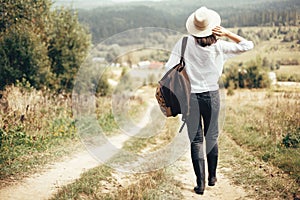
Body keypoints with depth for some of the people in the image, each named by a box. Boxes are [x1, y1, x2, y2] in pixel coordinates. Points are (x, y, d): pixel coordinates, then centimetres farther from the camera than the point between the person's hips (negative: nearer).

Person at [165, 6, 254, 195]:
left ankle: (200, 183, 3)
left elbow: (170, 68, -13)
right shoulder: (219, 46, -7)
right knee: (212, 137, 17)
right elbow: (247, 45, 2)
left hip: (190, 96, -1)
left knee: (196, 140, 5)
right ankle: (212, 177, 28)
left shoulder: (184, 43, -9)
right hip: (212, 95, 1)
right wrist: (228, 33, -5)